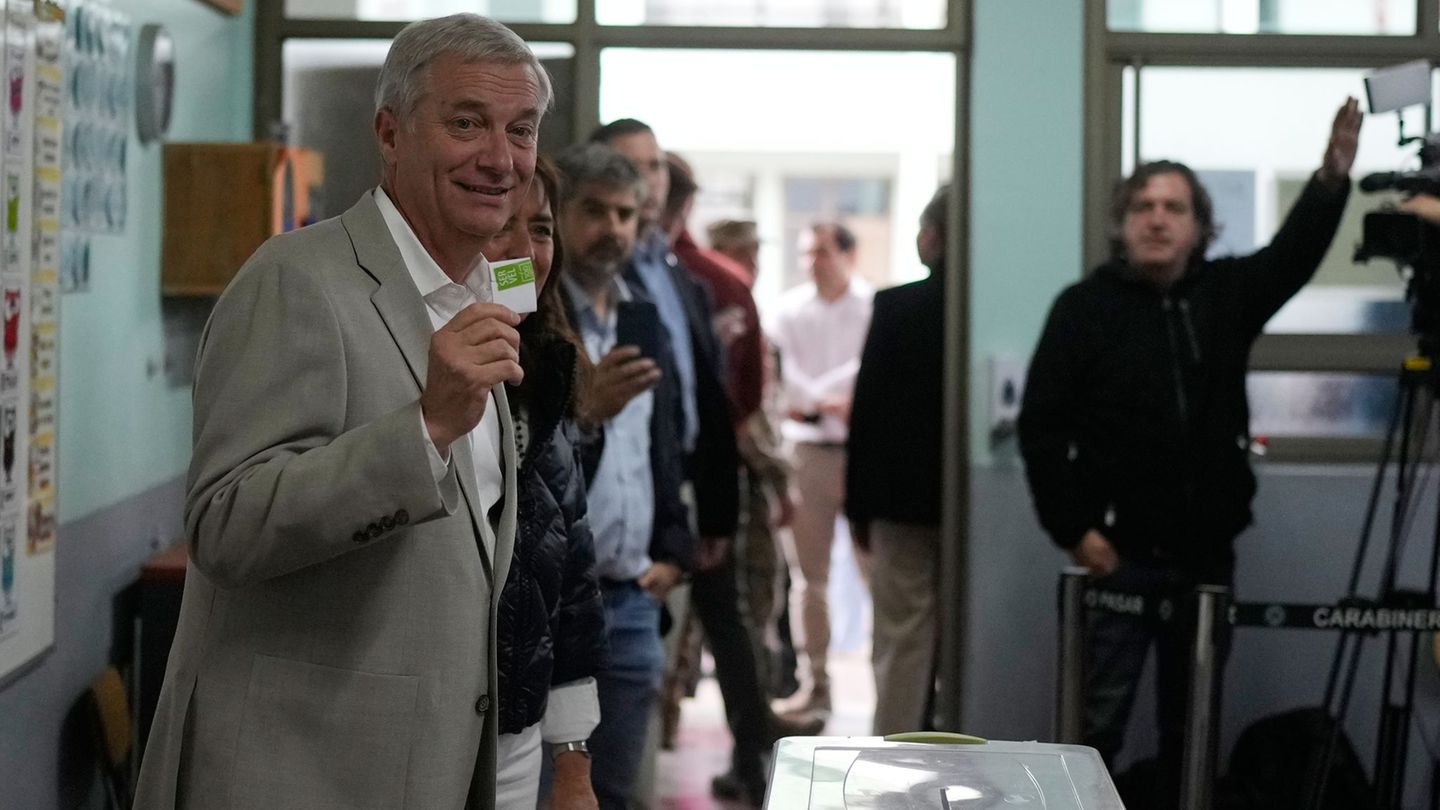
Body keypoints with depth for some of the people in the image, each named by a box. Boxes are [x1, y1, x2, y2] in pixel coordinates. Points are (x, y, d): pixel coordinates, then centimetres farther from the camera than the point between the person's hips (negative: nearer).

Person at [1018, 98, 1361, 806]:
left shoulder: (1226, 293, 6)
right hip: (1121, 553, -4)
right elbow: (1041, 424, -6)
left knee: (1191, 720, 12)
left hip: (1208, 553, 4)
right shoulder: (1085, 307, -5)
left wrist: (1333, 176, -28)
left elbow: (1295, 253, -9)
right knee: (1098, 716, -1)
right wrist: (1072, 528, -11)